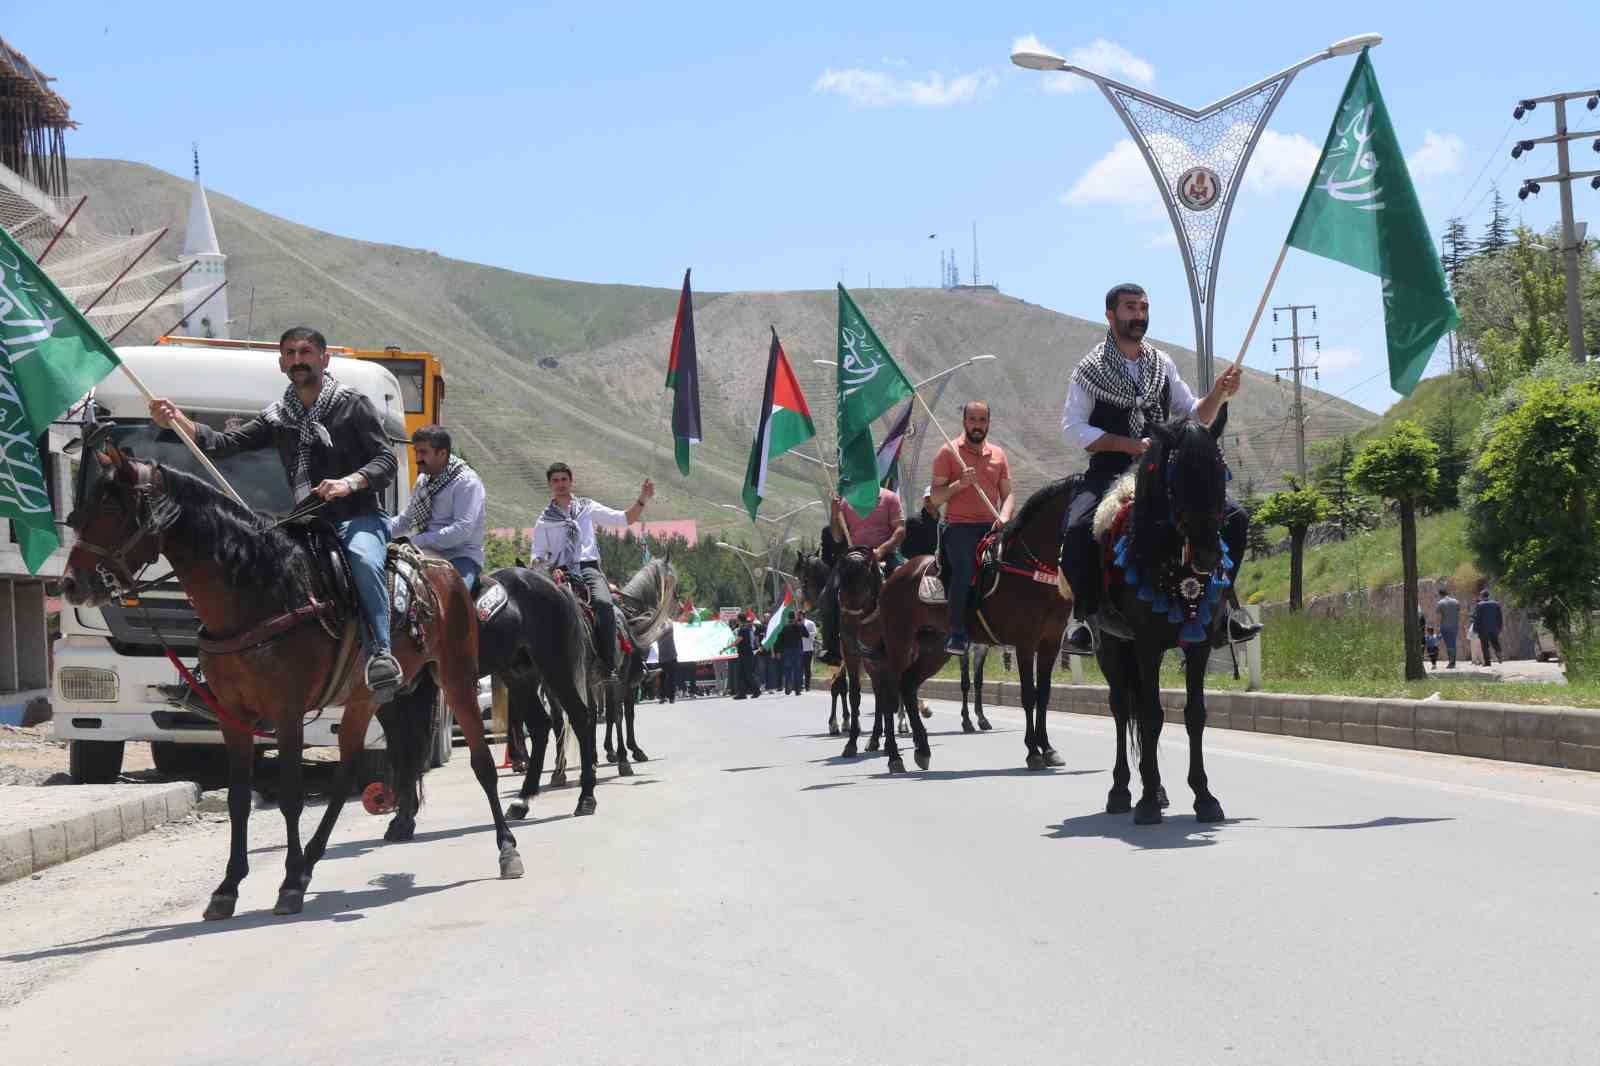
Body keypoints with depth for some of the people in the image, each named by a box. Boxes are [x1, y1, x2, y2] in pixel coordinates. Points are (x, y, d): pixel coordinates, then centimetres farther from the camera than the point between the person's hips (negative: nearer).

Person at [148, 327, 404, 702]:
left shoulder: (352, 404, 2)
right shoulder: (278, 417, 16)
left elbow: (386, 460, -3)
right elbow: (225, 443, 9)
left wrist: (350, 482, -22)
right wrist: (177, 421, -6)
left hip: (360, 518, -6)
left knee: (364, 559, -36)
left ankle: (381, 655, -40)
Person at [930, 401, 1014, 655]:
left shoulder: (998, 454, 16)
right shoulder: (948, 453, 4)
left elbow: (1007, 493, 17)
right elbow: (936, 498, 3)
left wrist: (1004, 517, -3)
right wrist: (959, 484, -14)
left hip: (991, 525, 4)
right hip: (959, 525, -4)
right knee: (964, 570, -25)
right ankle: (956, 635, -17)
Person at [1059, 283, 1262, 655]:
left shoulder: (1163, 365, 13)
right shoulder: (1090, 370, 0)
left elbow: (1195, 415, 15)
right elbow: (1072, 428, -7)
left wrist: (1219, 394, -7)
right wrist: (1131, 444, -14)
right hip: (1109, 471, -4)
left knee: (1235, 517, -8)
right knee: (1078, 529, -34)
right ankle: (1088, 614, -16)